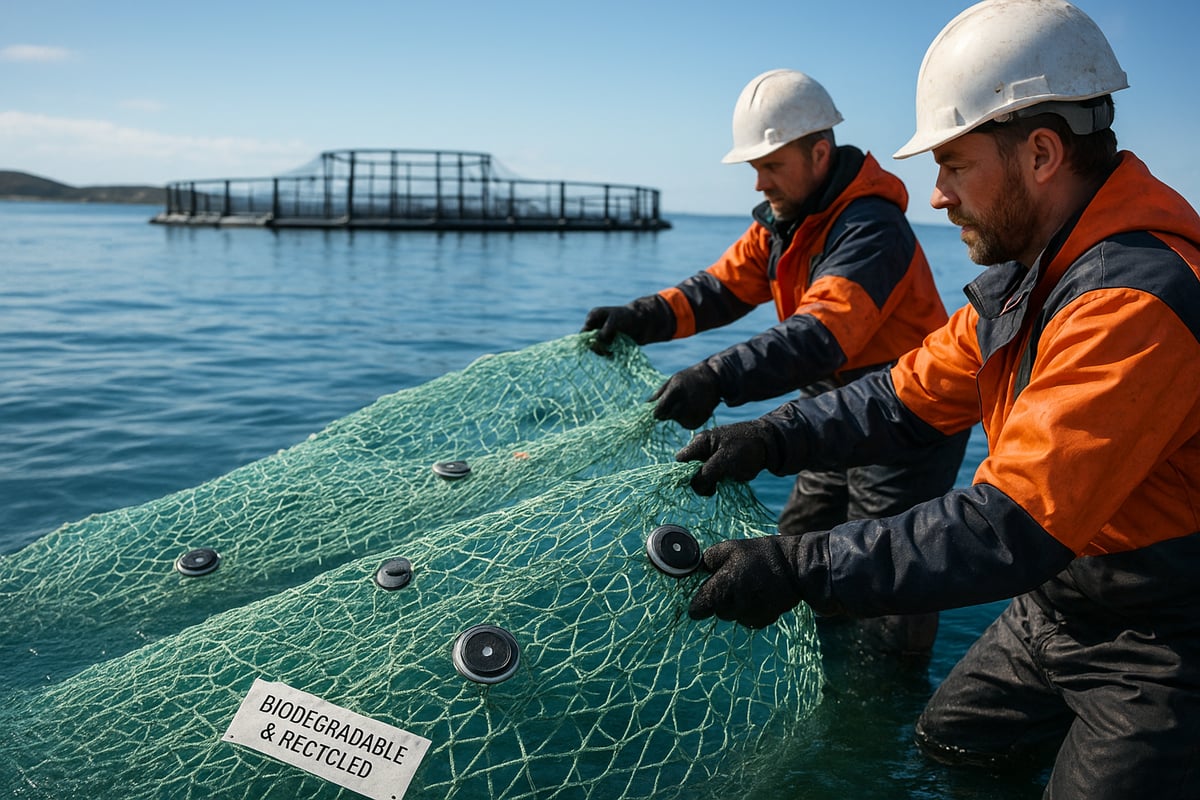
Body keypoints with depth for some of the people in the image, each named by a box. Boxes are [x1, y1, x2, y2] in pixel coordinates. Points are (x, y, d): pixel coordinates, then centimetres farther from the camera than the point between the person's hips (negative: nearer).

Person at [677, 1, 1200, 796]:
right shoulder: (1031, 270, 0)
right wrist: (772, 439, -13)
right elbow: (915, 393, 0)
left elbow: (1014, 528, -38)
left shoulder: (1136, 303, -33)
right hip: (1054, 603, 9)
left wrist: (799, 569, -36)